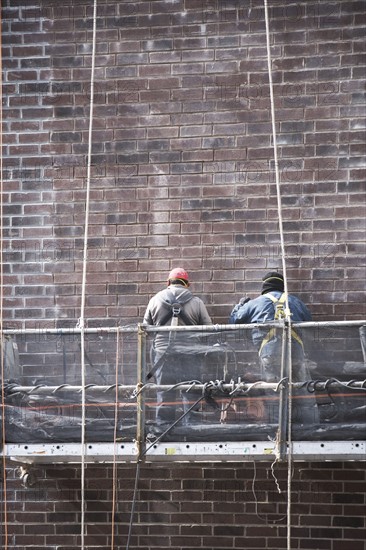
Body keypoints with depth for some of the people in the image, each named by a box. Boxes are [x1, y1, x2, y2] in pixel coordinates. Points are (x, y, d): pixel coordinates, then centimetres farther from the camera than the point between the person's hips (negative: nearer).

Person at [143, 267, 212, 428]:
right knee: (191, 395, 6)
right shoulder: (196, 302, 3)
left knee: (164, 396, 7)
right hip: (190, 354, -1)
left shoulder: (155, 300, 8)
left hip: (162, 353, 1)